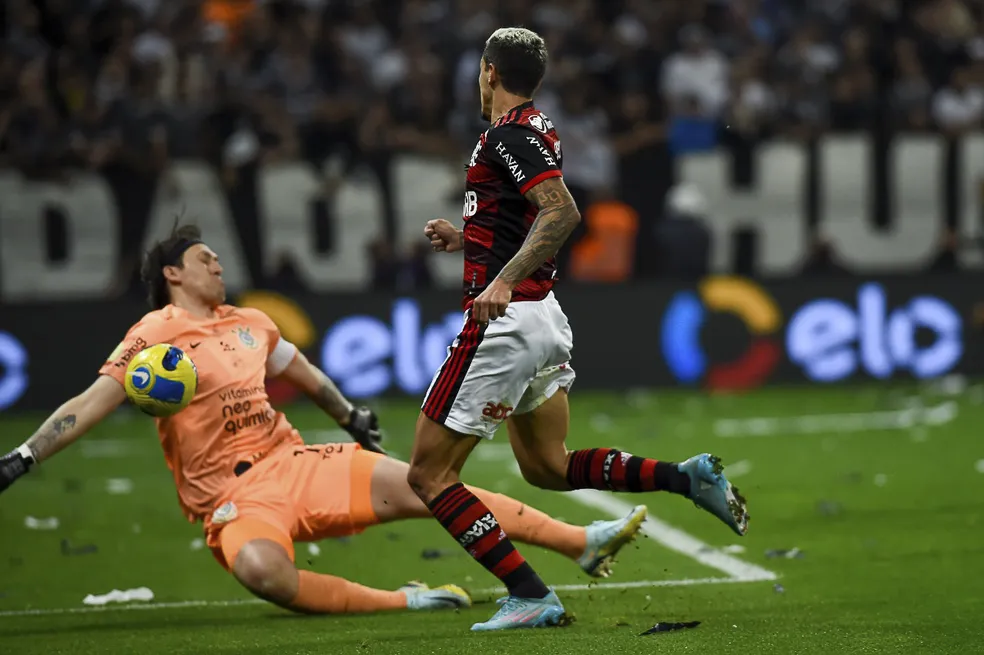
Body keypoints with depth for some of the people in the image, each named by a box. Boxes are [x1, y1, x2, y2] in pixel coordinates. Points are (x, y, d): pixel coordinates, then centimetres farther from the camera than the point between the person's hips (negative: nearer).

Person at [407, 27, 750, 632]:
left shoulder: (508, 134, -15)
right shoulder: (540, 131, 14)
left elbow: (563, 212, -28)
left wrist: (503, 281, -34)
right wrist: (467, 238, 31)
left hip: (505, 321, -10)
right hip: (545, 315, 10)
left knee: (430, 474, -3)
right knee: (548, 466, 20)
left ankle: (530, 596, -10)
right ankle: (688, 476, 8)